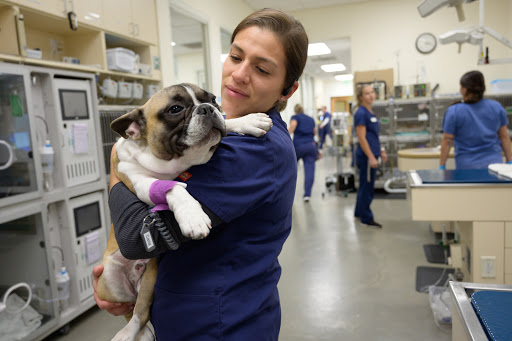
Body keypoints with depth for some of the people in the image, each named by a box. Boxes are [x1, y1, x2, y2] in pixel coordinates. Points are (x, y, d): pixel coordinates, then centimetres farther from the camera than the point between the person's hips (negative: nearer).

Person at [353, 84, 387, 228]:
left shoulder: (370, 112, 13)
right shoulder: (361, 113, -15)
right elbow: (362, 138, -20)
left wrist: (381, 150, 20)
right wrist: (371, 157, -22)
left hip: (371, 154, 10)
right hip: (366, 155, -10)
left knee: (366, 185, 18)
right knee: (367, 186, -1)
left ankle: (359, 212, 31)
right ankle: (366, 217, 11)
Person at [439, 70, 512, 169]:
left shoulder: (453, 111, -10)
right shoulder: (497, 107, 3)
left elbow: (447, 141, -7)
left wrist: (442, 166, 1)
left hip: (467, 166, -3)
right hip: (494, 163, 3)